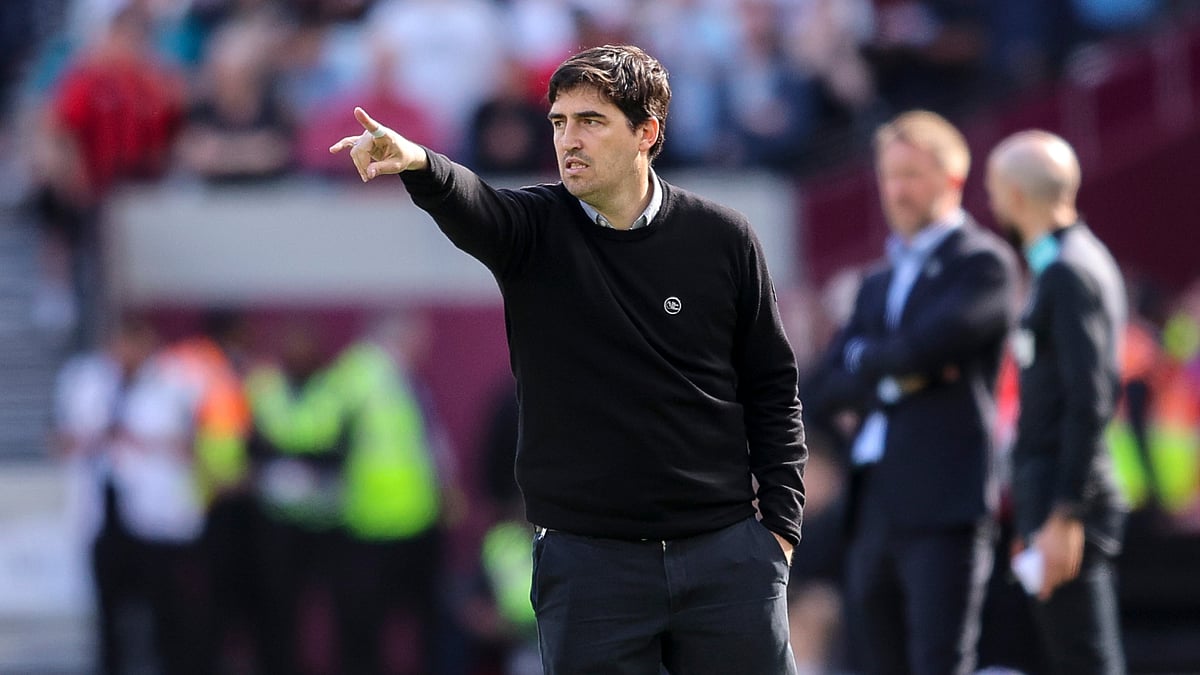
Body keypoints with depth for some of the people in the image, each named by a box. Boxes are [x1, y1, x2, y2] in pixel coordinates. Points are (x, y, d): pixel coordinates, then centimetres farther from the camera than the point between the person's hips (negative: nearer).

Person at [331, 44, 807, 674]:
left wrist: (780, 523, 2)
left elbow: (771, 387, 8)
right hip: (587, 561, 0)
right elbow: (470, 208, -25)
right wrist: (417, 164, -48)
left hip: (724, 553, 0)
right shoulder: (536, 230, -1)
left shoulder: (723, 239, 1)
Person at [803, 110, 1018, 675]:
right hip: (875, 508, 7)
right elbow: (822, 394, 12)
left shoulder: (982, 263, 0)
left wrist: (866, 360, 3)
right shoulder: (878, 284, 22)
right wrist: (893, 375, -5)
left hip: (944, 505, -7)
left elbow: (926, 346, -16)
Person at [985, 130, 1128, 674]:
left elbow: (1089, 402, -20)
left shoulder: (1070, 273, -13)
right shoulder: (1077, 261, 17)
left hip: (1065, 503, -10)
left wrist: (1063, 518, -22)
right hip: (1056, 501, 10)